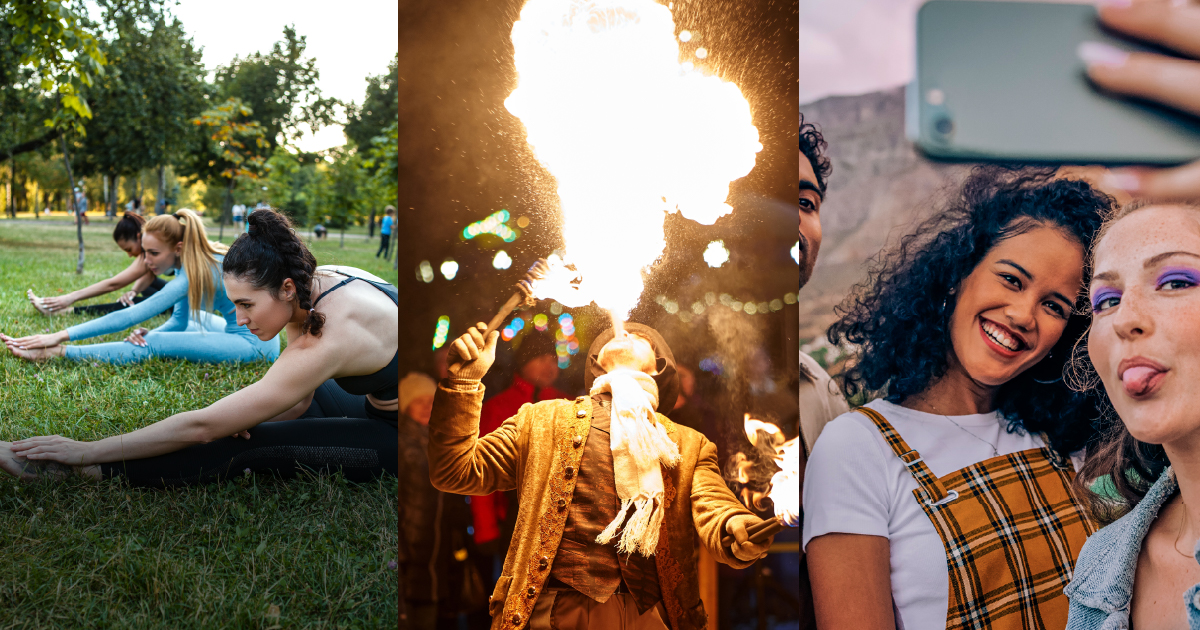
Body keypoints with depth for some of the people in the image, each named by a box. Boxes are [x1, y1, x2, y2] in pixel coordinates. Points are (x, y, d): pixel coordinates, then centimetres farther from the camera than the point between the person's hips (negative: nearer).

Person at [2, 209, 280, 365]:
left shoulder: (195, 272, -23)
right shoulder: (187, 264, 4)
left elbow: (130, 317, -27)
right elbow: (179, 322, 10)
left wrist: (62, 336, -26)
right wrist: (148, 333, -13)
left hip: (255, 343, -10)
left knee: (156, 345, -18)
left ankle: (57, 353, -14)